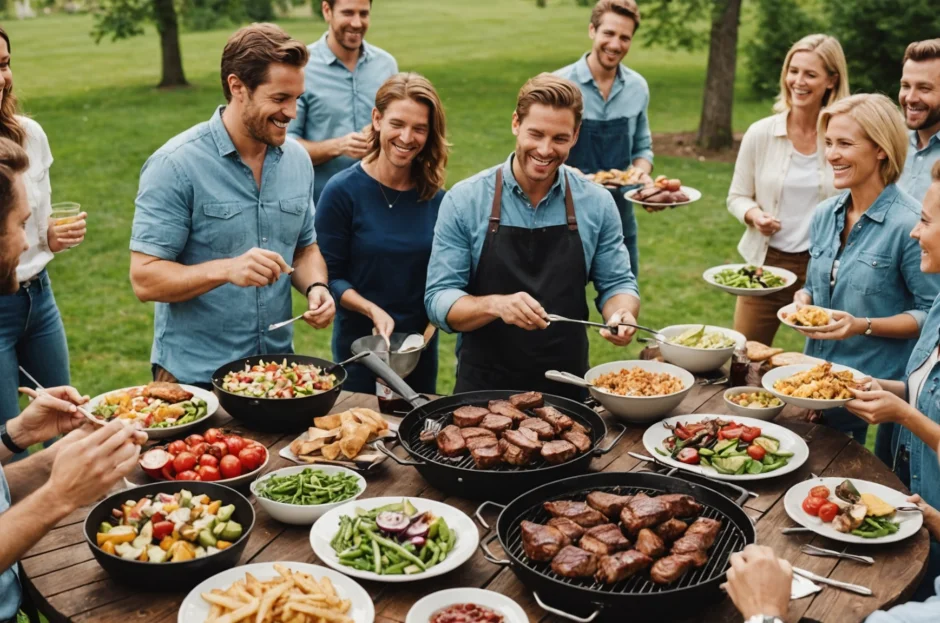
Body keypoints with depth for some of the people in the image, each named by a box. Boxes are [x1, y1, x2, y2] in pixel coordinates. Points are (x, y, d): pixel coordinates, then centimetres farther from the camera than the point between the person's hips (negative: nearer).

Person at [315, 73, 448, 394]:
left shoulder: (435, 198, -1)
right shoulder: (343, 191, -11)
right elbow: (329, 277, -8)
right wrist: (371, 310, -22)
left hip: (421, 346, 4)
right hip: (360, 344, -3)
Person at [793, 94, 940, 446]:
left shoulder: (910, 225, -16)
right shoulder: (825, 216, 5)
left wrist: (864, 325, -23)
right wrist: (803, 300, -4)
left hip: (881, 389, -6)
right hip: (818, 378, 6)